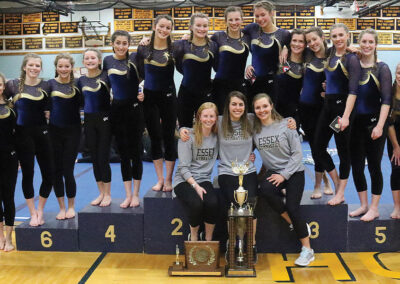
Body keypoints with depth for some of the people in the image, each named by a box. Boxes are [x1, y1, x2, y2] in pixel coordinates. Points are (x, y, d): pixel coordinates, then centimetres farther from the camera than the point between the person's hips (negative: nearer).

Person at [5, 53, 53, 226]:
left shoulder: (45, 86, 3)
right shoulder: (13, 85, -2)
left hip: (42, 132, 2)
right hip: (23, 134, -2)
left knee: (49, 174, 2)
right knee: (27, 174, 4)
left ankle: (40, 211, 21)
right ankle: (33, 213, 17)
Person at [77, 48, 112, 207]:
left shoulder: (106, 76, -6)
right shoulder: (81, 80, 8)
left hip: (104, 119, -5)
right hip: (89, 121, 5)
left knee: (103, 158, -2)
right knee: (94, 158, 9)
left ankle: (107, 194, 11)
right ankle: (101, 193, 21)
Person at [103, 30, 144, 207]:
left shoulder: (135, 58, -4)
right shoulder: (107, 61, 4)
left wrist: (143, 94, -16)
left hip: (134, 108, -2)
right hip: (117, 109, 3)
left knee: (135, 152, 3)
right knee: (123, 153, 8)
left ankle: (136, 194, 15)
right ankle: (128, 195, 17)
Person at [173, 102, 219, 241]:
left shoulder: (217, 136, 6)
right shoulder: (188, 136, -6)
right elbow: (183, 167, -9)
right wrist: (195, 186, -19)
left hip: (204, 179, 3)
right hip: (184, 180, -3)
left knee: (213, 203, -30)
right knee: (196, 203, -32)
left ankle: (209, 240, -8)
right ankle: (193, 237, -4)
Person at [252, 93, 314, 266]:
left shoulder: (285, 125, -8)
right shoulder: (254, 129, 0)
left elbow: (297, 153, -8)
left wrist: (284, 175, -15)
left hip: (293, 171, -2)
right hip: (272, 171, 3)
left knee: (292, 208, -18)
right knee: (264, 191, -30)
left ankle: (307, 250, 0)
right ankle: (297, 225, -8)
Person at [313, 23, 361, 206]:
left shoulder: (351, 59, -11)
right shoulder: (330, 57, 10)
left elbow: (353, 90, -17)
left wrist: (346, 116, -23)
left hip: (343, 106, -7)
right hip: (327, 105, 7)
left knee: (343, 150, 3)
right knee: (318, 147, 7)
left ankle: (340, 193, 14)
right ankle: (337, 183, 24)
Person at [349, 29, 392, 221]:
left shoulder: (381, 68, -5)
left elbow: (386, 100, -10)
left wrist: (380, 126, -17)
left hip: (374, 121, -4)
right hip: (356, 122, 4)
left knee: (374, 165, 3)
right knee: (356, 165, 8)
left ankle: (374, 209, 15)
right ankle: (364, 205, 24)